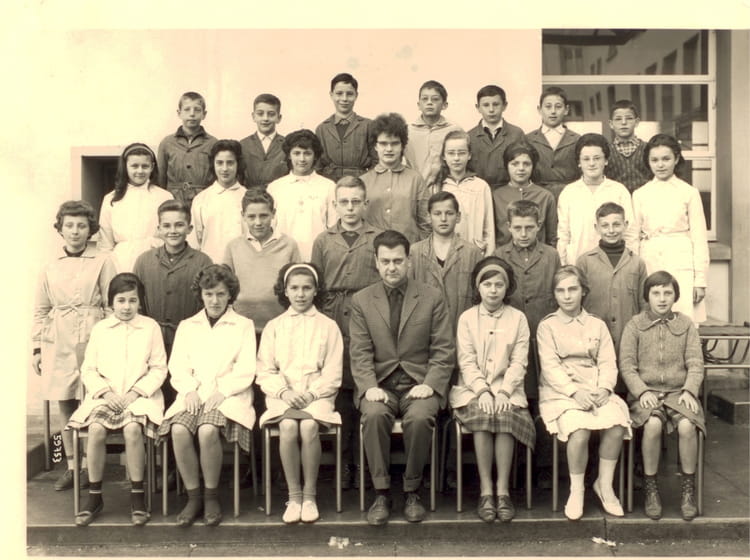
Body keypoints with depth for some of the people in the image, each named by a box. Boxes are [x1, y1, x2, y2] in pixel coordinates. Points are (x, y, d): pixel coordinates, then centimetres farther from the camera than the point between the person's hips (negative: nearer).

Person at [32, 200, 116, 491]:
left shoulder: (102, 262, 0)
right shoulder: (51, 268, 10)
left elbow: (112, 306, -1)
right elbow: (41, 311, 13)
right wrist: (36, 347, 9)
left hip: (90, 340, -3)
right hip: (58, 344, 4)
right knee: (64, 404, 8)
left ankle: (89, 466, 10)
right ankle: (70, 465, 19)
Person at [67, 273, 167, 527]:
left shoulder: (151, 327, 6)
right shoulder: (99, 329, 12)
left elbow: (159, 369, 3)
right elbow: (88, 370, 9)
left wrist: (135, 392, -10)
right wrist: (106, 392, -8)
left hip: (139, 395, -2)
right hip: (105, 395, 2)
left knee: (132, 428, -32)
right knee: (96, 428, -28)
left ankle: (137, 496, -18)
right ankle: (94, 497, -12)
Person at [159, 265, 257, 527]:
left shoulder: (243, 325, 12)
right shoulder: (186, 326, 21)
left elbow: (246, 370, 3)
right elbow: (177, 366, 11)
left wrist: (221, 392, -12)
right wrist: (189, 390, -8)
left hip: (229, 395, -2)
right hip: (193, 395, 3)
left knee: (208, 430, -32)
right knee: (179, 430, -28)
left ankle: (211, 496, -12)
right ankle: (193, 497, -13)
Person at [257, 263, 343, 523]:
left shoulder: (328, 326, 9)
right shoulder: (274, 327, 13)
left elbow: (333, 374, 4)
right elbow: (265, 372, 6)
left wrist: (310, 394, -11)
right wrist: (284, 392, -11)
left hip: (317, 394, -1)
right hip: (282, 394, 1)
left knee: (309, 426, -31)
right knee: (288, 427, -30)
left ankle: (309, 495, -13)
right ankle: (294, 495, -15)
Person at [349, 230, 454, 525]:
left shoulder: (432, 298, 6)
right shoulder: (361, 300, 8)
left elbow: (443, 351, 3)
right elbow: (360, 353, 2)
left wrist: (429, 384, -12)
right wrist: (370, 387, -14)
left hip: (419, 382, 0)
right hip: (379, 383, 1)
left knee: (420, 417, -31)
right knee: (374, 415, -31)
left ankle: (412, 491, -10)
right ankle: (381, 493, -15)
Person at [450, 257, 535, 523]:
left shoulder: (518, 318, 10)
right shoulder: (467, 318, 9)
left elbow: (519, 362, 1)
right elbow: (466, 361, 0)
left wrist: (504, 391, -14)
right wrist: (482, 391, -15)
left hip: (506, 388, 0)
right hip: (473, 388, 0)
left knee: (504, 415, -31)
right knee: (481, 414, -31)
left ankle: (502, 490, -23)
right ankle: (485, 491, -23)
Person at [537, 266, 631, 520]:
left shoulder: (597, 325, 18)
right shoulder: (547, 326, 7)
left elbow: (608, 362, 9)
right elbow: (550, 366, -4)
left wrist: (604, 388, -12)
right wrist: (574, 392, -18)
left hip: (596, 391, 3)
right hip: (560, 392, -3)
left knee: (616, 424, -27)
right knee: (579, 430, -31)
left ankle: (604, 484, -4)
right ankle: (576, 489, -8)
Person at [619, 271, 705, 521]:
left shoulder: (686, 324, 11)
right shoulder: (635, 325, 6)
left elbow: (695, 364, 6)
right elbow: (627, 365, 0)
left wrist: (689, 390, -9)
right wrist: (642, 391, -13)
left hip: (678, 391, 1)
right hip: (647, 392, -1)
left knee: (687, 425, -29)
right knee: (653, 424, -32)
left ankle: (688, 490, -11)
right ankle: (650, 489, -15)